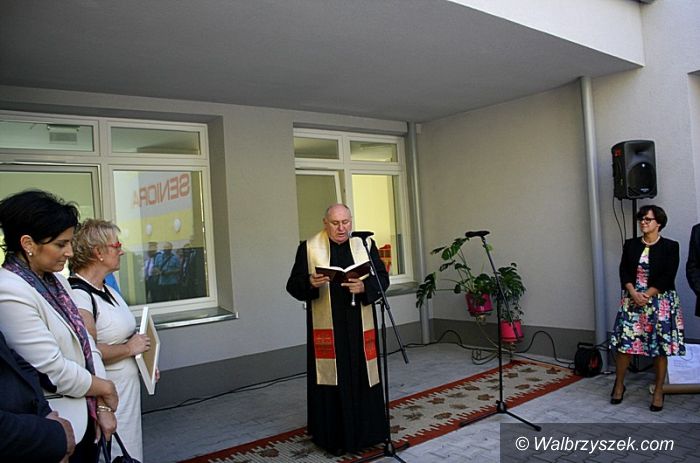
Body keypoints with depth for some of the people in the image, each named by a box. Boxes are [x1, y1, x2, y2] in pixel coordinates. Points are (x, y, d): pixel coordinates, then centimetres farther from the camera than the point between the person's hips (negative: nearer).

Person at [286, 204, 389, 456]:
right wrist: (310, 283, -22)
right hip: (326, 328, -1)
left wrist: (363, 287, -19)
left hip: (359, 327, 2)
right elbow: (293, 285, -1)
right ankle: (334, 436, 17)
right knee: (331, 380, 2)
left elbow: (382, 278, 1)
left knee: (362, 377, 7)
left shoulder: (365, 244, 5)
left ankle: (364, 432, 23)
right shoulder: (308, 248, 1)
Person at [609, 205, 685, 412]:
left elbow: (667, 277, -8)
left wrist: (647, 295, -15)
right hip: (632, 300, 3)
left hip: (660, 301, -2)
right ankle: (619, 384, 18)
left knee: (660, 348, 2)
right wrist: (634, 294, -12)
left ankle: (658, 391, 17)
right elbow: (624, 272, 3)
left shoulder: (670, 247, -1)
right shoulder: (630, 244, 8)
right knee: (624, 343, 0)